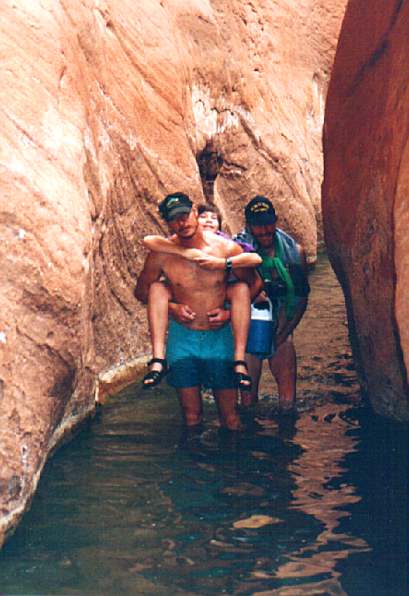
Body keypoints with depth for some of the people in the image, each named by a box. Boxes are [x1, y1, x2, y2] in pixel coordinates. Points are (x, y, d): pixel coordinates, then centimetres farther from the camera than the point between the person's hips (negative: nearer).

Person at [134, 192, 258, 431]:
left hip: (220, 336, 0)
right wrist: (172, 307, -7)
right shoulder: (162, 254, -9)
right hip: (183, 338, 0)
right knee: (191, 417, 7)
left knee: (230, 417, 2)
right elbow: (142, 290, 7)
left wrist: (229, 312, -8)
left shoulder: (228, 249, -10)